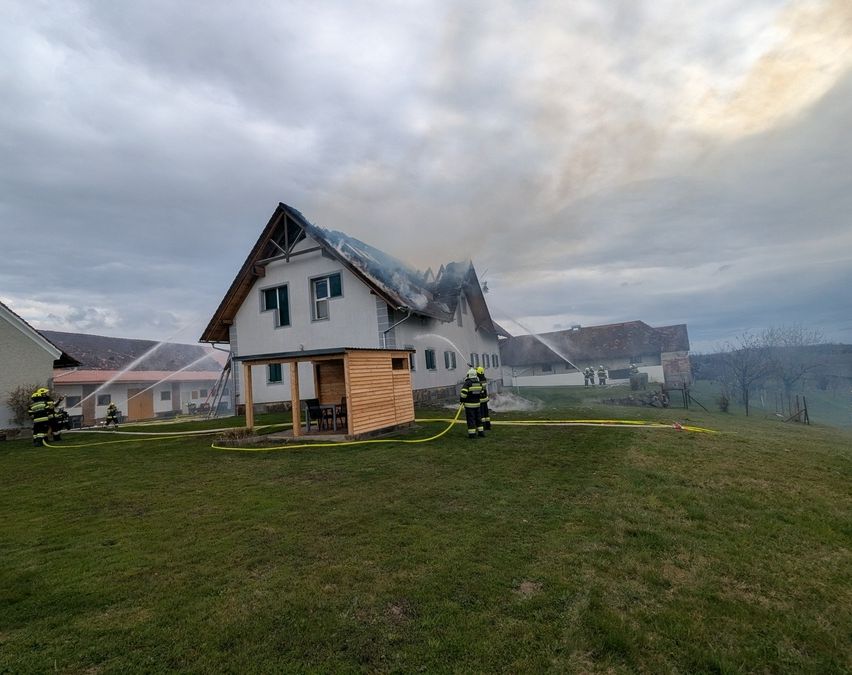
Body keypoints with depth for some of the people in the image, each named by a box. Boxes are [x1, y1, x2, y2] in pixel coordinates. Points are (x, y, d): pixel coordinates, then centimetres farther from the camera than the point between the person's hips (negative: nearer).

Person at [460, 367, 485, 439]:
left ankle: (472, 434, 3)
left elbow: (463, 393, -21)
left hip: (469, 404, -6)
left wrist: (462, 400, -6)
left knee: (471, 419, 0)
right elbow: (481, 393, 12)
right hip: (477, 403, 6)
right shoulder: (479, 383, 5)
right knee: (478, 418, 17)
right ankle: (481, 432, 22)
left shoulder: (467, 383, -14)